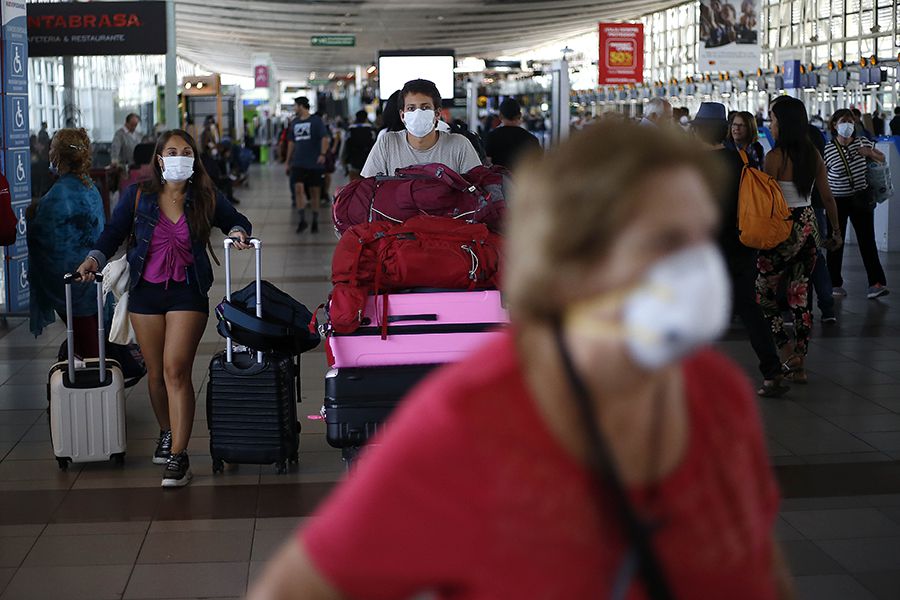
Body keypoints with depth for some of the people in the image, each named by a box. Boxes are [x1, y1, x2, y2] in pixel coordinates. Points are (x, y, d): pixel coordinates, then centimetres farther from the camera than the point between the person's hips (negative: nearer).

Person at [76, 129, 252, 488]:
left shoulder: (206, 199, 2)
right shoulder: (138, 197, 2)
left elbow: (237, 221, 14)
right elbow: (113, 233, 2)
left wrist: (238, 233, -8)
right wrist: (95, 258, -15)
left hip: (188, 293, -2)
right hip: (146, 292, 2)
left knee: (176, 370, -13)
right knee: (156, 373, 10)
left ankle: (178, 456, -12)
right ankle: (166, 434, 36)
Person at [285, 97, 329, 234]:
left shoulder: (316, 120, -4)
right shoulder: (294, 123, 11)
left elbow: (325, 138, -11)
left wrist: (323, 154, -26)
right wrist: (288, 162, 16)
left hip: (314, 163, -4)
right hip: (298, 163, 4)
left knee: (315, 192, 4)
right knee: (298, 189, -11)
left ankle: (315, 221, 15)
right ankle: (302, 220, -5)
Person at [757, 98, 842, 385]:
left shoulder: (776, 156, -14)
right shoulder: (813, 154, 5)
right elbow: (827, 197, 9)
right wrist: (836, 230, 19)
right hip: (808, 226, 6)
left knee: (764, 294, 9)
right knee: (800, 297, 10)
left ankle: (788, 354, -2)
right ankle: (799, 366, 13)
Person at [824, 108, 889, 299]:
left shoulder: (862, 142, -1)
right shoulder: (828, 150, -10)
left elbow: (882, 158, 11)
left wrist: (869, 152, -9)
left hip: (860, 198, 2)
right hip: (837, 200, -2)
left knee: (867, 240, -2)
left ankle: (877, 282, -3)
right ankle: (835, 283, 18)